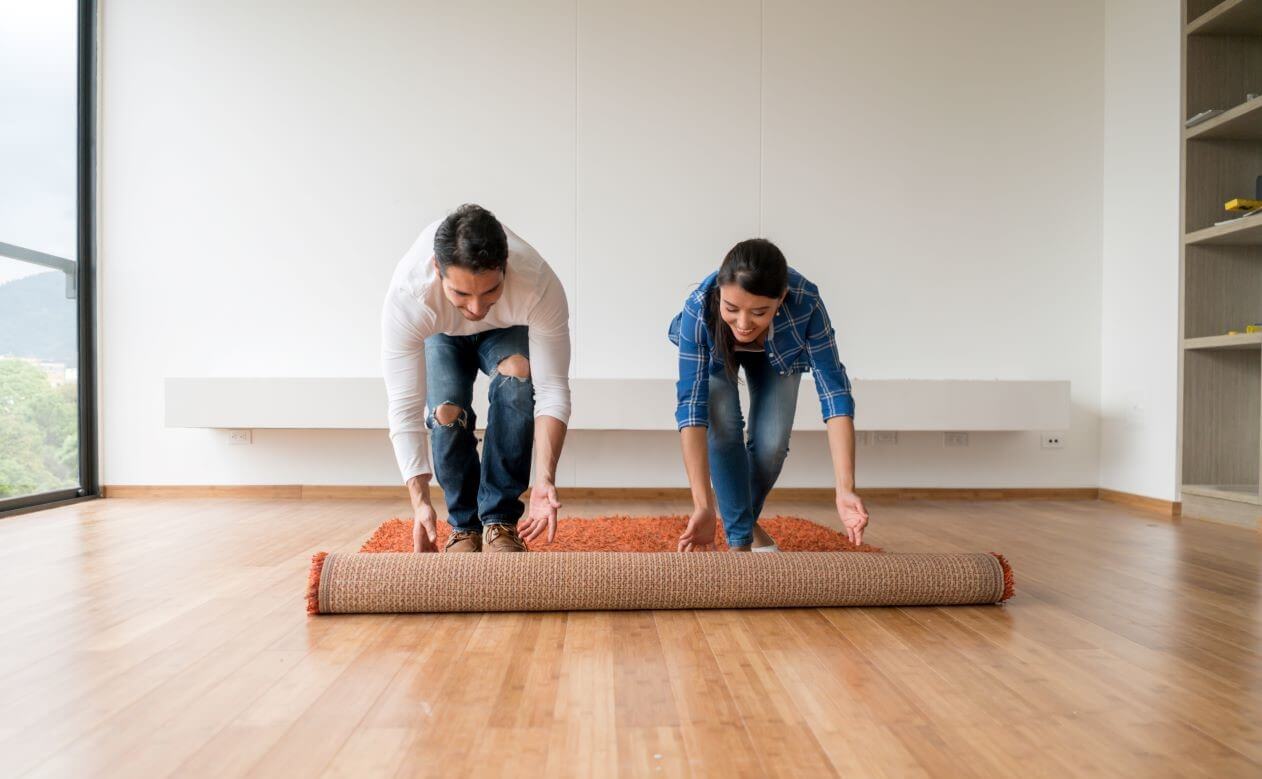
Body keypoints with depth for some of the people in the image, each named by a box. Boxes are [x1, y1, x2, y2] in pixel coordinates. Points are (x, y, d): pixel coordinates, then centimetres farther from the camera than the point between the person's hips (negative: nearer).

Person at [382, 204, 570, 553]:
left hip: (505, 331, 0)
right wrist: (420, 501, -45)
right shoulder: (406, 298, -41)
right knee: (447, 411, -25)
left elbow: (552, 389, -37)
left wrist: (545, 478, -47)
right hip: (441, 336, 0)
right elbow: (404, 408, -38)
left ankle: (499, 521, -19)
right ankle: (465, 525, 0)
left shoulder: (541, 286, -42)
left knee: (518, 372, -31)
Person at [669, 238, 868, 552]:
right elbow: (691, 403, -43)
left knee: (772, 443, -11)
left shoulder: (805, 303, -42)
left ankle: (747, 519, 20)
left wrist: (845, 489, -50)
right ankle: (739, 539, -7)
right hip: (715, 352, 0)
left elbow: (834, 389, -41)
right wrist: (702, 505, -48)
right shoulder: (698, 309, -42)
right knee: (723, 426, -24)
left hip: (777, 353, 1)